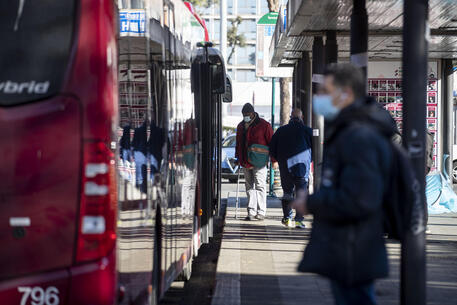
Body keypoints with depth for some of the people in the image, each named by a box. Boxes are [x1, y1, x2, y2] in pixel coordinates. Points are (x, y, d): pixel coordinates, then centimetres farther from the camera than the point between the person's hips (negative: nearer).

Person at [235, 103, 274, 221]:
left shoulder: (263, 125, -5)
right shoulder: (241, 126, 15)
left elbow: (272, 143, -4)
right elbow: (239, 143, 26)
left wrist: (274, 160, -6)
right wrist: (238, 157, 22)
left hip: (259, 162, -6)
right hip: (246, 162, 6)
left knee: (260, 186, -4)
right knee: (249, 187, 6)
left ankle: (261, 212, 0)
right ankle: (251, 212, 9)